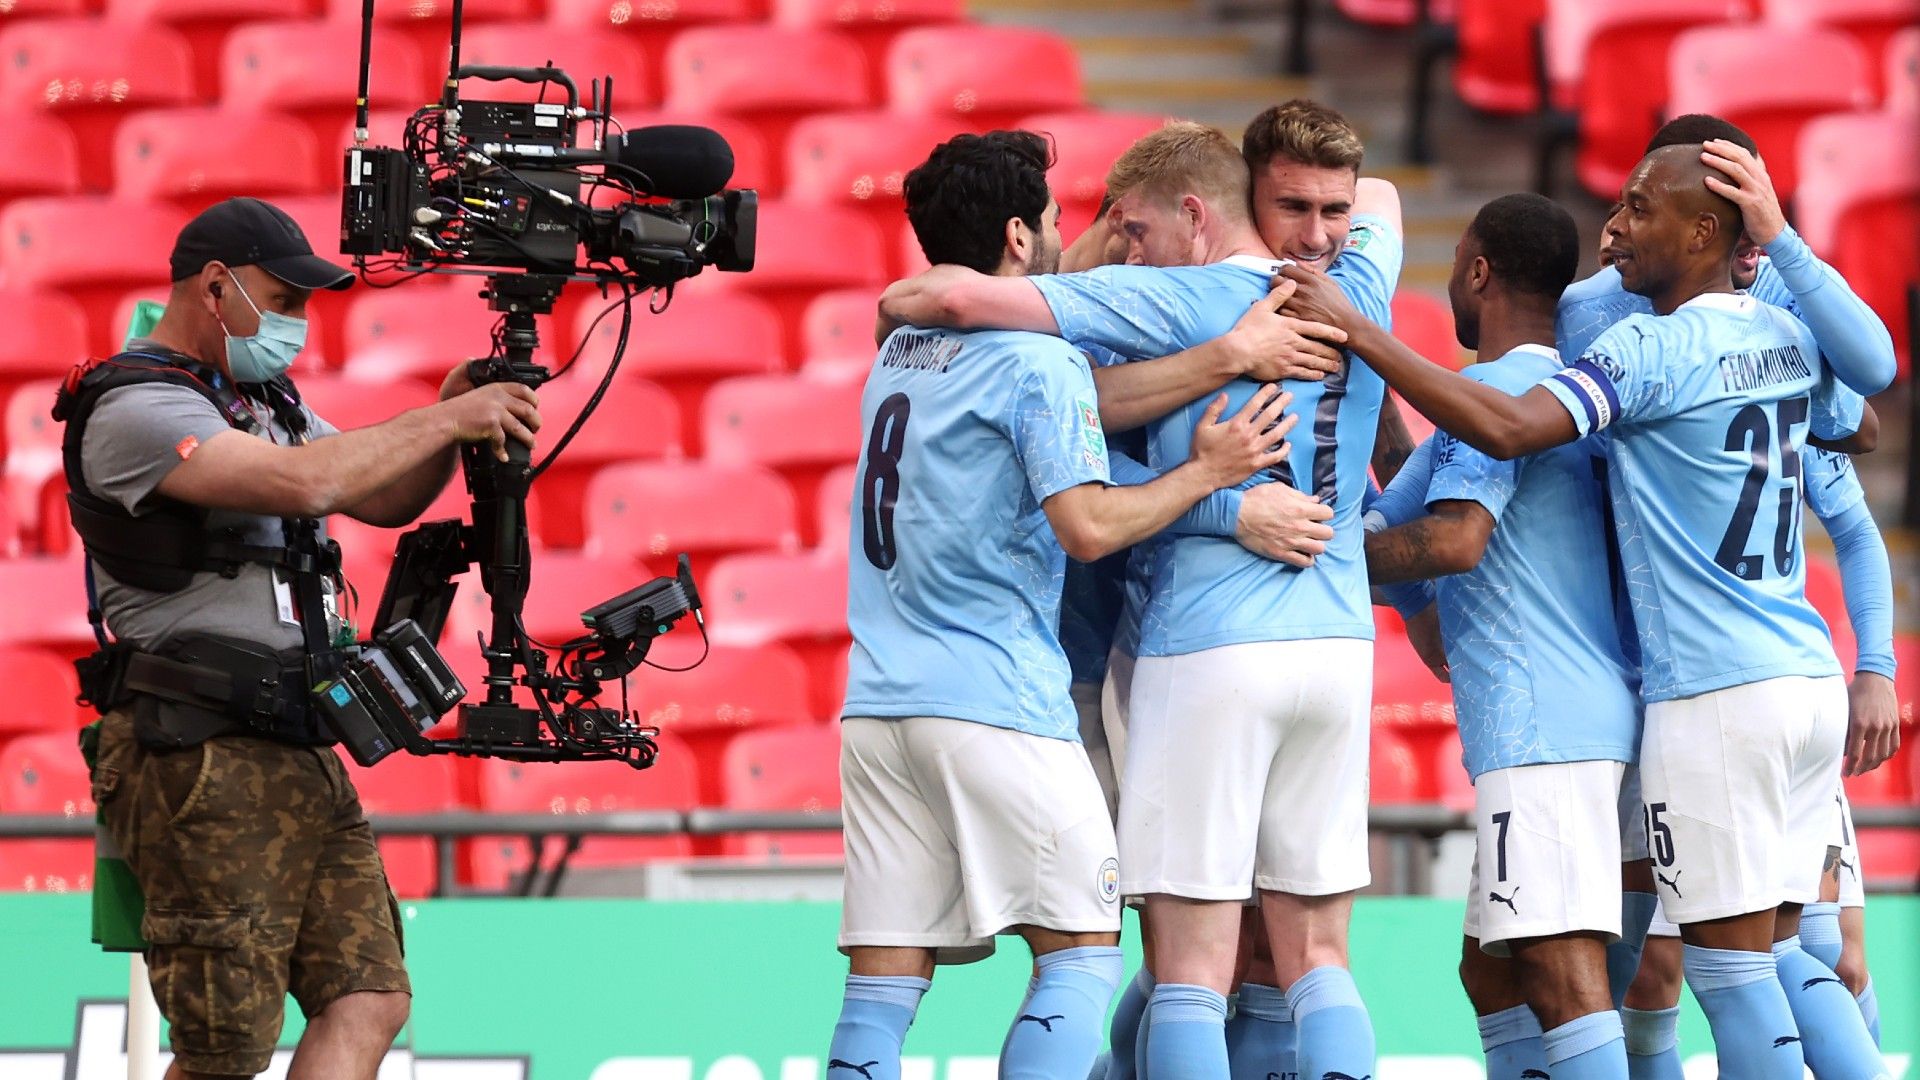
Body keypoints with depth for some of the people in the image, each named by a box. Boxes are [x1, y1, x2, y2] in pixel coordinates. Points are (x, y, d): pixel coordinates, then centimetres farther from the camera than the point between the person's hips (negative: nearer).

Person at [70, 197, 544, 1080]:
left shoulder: (264, 402, 19)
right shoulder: (135, 410, -12)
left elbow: (388, 500, 21)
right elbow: (303, 481, -25)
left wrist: (452, 421, 1)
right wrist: (444, 421, -16)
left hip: (302, 760, 9)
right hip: (203, 768, -9)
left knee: (368, 1001, -4)